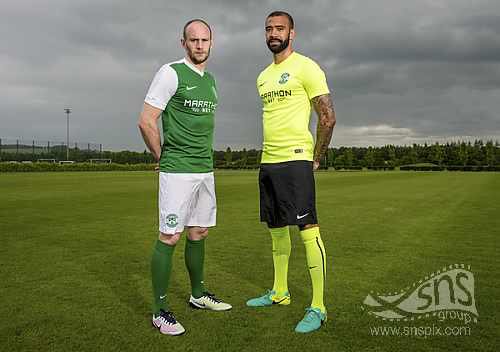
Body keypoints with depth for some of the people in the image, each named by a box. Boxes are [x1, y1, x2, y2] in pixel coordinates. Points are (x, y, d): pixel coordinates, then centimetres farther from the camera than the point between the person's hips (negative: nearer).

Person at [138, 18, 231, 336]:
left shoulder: (211, 80, 15)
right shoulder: (171, 73, -8)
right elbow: (146, 122, -12)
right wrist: (163, 157, -3)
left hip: (206, 170, 8)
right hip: (177, 171, -7)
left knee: (199, 234, 15)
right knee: (169, 237, -4)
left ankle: (198, 294, 30)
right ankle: (160, 310, 7)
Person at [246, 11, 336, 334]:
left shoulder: (305, 67, -5)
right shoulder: (263, 76, 19)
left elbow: (328, 116, -9)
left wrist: (316, 159, -7)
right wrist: (268, 154, 18)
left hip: (295, 161, -8)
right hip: (268, 162, 8)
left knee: (307, 228, -9)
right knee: (276, 229, 14)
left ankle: (318, 308, -2)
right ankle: (280, 292, 28)